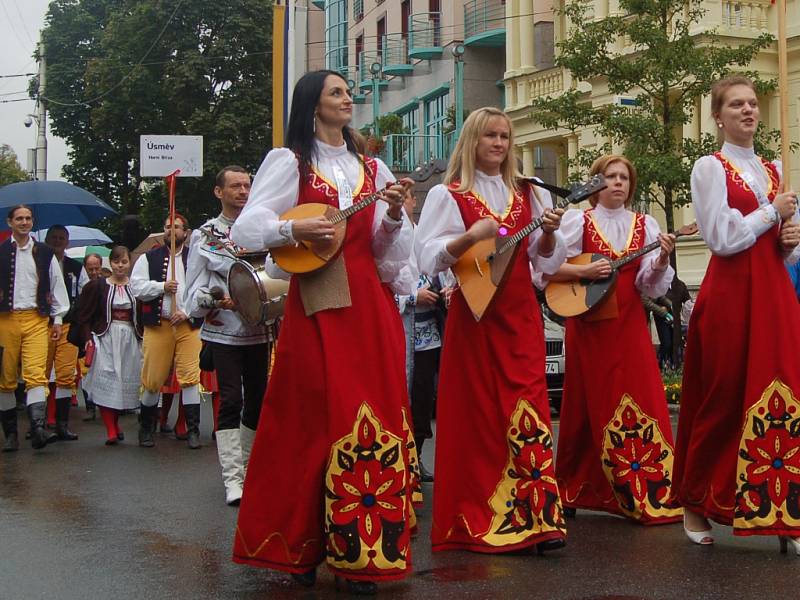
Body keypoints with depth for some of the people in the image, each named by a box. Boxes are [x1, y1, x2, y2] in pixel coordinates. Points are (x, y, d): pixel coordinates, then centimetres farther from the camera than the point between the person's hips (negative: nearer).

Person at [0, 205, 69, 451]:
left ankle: (38, 429, -22)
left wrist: (58, 319, 11)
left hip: (36, 319, 0)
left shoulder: (44, 253, 10)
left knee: (36, 373, -13)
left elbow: (57, 286, 15)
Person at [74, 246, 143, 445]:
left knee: (126, 382, 5)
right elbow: (85, 317, 2)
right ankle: (111, 430, -13)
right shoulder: (97, 286, 3)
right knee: (106, 382, -12)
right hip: (105, 338, -2)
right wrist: (88, 339, -8)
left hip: (130, 339, 2)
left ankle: (115, 422, 26)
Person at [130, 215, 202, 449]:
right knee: (153, 379, 3)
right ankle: (146, 427, 18)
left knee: (190, 376, -6)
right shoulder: (149, 258, 10)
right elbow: (136, 287, 1)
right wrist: (162, 287, -12)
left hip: (188, 325, 0)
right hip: (158, 325, 0)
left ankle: (193, 430, 0)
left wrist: (187, 312, -8)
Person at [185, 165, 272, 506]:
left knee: (257, 399, 8)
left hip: (259, 331, 4)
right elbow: (195, 290, -1)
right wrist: (215, 299, -20)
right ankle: (232, 479, -9)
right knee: (231, 400, -11)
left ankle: (246, 466, 24)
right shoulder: (204, 235, 2)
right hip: (223, 332, -4)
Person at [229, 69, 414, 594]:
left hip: (369, 303, 4)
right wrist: (293, 229, -19)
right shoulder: (289, 161, 4)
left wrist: (394, 215, -6)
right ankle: (302, 546, 8)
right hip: (317, 304, -4)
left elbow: (389, 252, 13)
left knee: (374, 414, 0)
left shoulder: (371, 168, 16)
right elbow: (246, 229, -3)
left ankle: (359, 551, 6)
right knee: (316, 418, -3)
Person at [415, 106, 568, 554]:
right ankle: (477, 519, 6)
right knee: (478, 412, -2)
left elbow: (548, 259, 12)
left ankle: (534, 515, -3)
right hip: (474, 312, -3)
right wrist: (470, 237, -22)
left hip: (521, 314, 3)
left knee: (529, 405, -4)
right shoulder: (448, 195, 2)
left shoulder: (527, 194, 13)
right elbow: (430, 259, -8)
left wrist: (549, 232, -8)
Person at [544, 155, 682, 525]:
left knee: (640, 403, -3)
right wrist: (584, 271, -17)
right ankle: (571, 490, 19)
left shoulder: (644, 225, 7)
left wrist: (662, 260, -18)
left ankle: (652, 493, 1)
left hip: (629, 325, 2)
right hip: (588, 326, -2)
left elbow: (650, 286, 0)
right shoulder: (579, 221, 0)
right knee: (590, 407, 4)